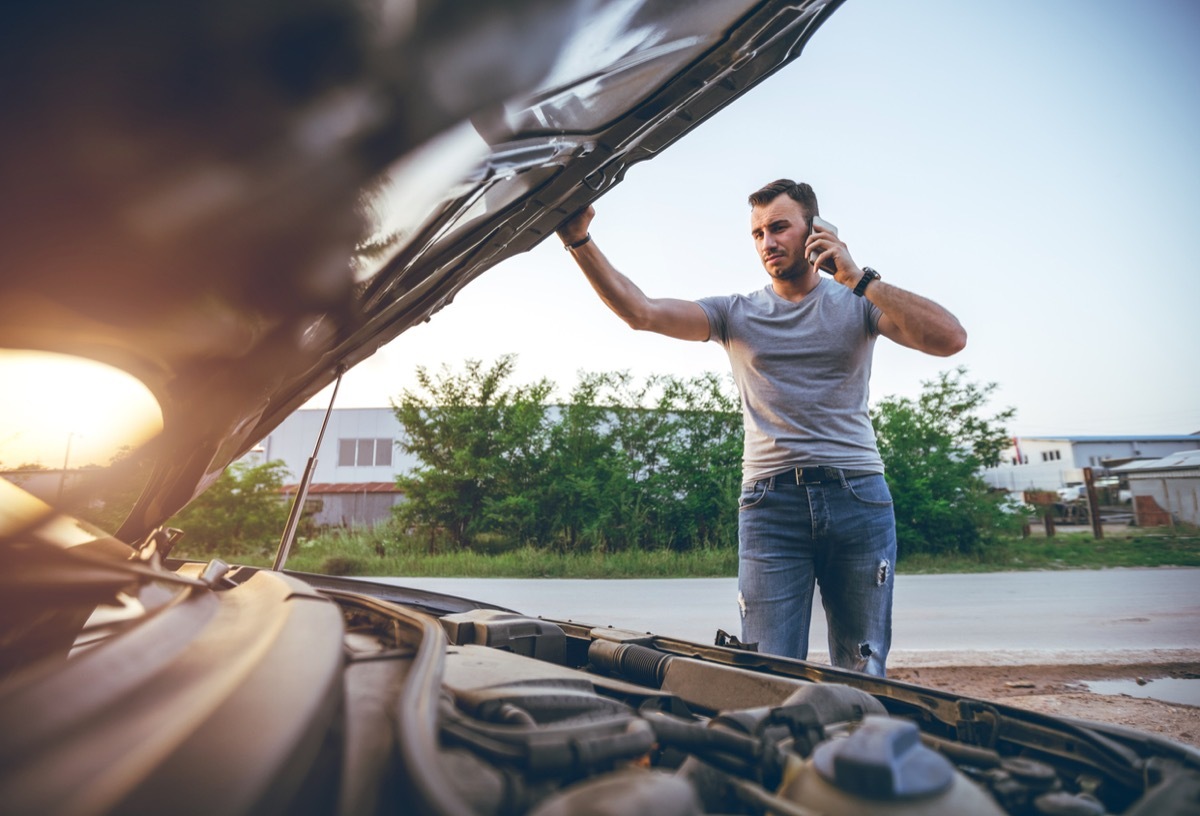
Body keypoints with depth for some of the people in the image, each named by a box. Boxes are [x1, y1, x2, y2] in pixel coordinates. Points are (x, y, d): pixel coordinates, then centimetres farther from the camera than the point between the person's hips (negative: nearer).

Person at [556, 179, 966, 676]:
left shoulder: (857, 303, 10)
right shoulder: (736, 314, 10)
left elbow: (950, 339, -5)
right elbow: (640, 312, -2)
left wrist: (860, 279, -8)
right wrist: (581, 243, -12)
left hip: (857, 496, 1)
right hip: (770, 503, 0)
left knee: (862, 675, 11)